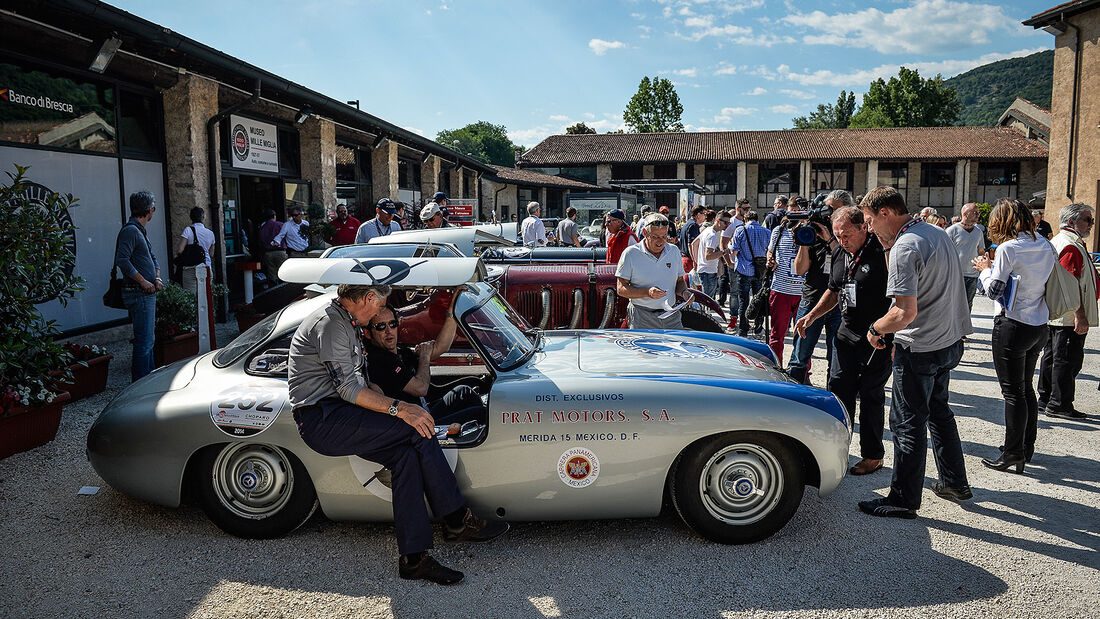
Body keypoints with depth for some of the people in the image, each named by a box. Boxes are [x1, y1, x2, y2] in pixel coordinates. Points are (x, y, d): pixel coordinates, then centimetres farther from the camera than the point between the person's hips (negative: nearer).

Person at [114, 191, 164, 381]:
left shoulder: (141, 230, 18)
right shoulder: (130, 230, -13)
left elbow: (153, 258, 23)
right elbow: (122, 260, -22)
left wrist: (157, 278, 5)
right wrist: (143, 282, -18)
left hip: (148, 293, 10)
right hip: (138, 294, -10)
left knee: (148, 339, 16)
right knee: (144, 341, -9)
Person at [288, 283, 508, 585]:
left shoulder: (346, 323, 20)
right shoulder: (330, 323, -12)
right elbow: (347, 388, -19)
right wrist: (399, 408, -21)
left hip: (338, 417, 10)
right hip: (321, 421, -10)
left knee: (406, 454, -13)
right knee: (418, 431, -20)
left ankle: (414, 557, -15)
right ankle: (458, 521, -8)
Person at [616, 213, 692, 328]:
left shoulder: (674, 251, 12)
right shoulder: (631, 253, -3)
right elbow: (621, 289, -6)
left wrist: (684, 292, -2)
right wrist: (647, 292, -20)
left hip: (671, 315, 4)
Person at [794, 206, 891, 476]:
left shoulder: (882, 251, -17)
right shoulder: (839, 253, 7)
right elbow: (834, 292, 19)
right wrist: (811, 316, 11)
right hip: (846, 335, 6)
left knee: (871, 396, 5)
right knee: (838, 392, 9)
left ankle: (873, 455, 20)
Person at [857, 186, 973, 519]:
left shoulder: (904, 249, -22)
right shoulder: (938, 233, 7)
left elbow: (905, 312, -29)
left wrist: (875, 328, -13)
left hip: (920, 350, -10)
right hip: (950, 341, 10)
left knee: (908, 423, 1)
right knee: (938, 411, 24)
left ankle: (904, 500, 11)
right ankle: (954, 482, 36)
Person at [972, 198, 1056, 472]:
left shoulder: (1008, 248, -16)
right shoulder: (1044, 245, 6)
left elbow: (994, 290, -14)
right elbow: (1046, 283, 15)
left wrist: (985, 269, 5)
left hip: (1012, 325, -8)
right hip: (1039, 325, 8)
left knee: (1013, 392, 0)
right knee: (1026, 388, 19)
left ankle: (1012, 453, 7)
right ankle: (1027, 447, 29)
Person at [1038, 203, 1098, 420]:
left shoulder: (1058, 241, 16)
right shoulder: (1071, 246, -17)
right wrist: (1080, 316, -24)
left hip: (1054, 316, 11)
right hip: (1069, 318, -11)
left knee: (1052, 357, 16)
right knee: (1068, 360, -4)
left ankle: (1045, 399, 24)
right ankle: (1059, 405, 1)